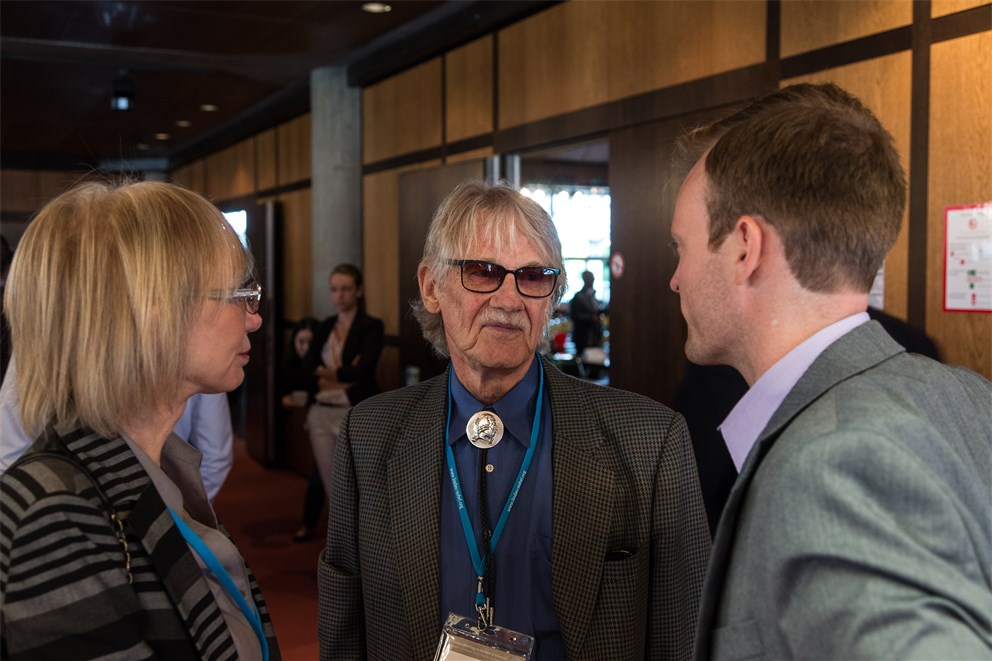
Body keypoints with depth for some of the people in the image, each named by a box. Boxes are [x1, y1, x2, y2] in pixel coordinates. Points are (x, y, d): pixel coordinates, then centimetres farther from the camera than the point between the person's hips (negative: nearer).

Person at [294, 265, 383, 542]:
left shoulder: (371, 327, -6)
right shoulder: (324, 328, 10)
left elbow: (362, 371, -18)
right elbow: (307, 369, 0)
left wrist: (325, 372, -5)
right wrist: (341, 377, -15)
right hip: (321, 412, 4)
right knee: (326, 475, 10)